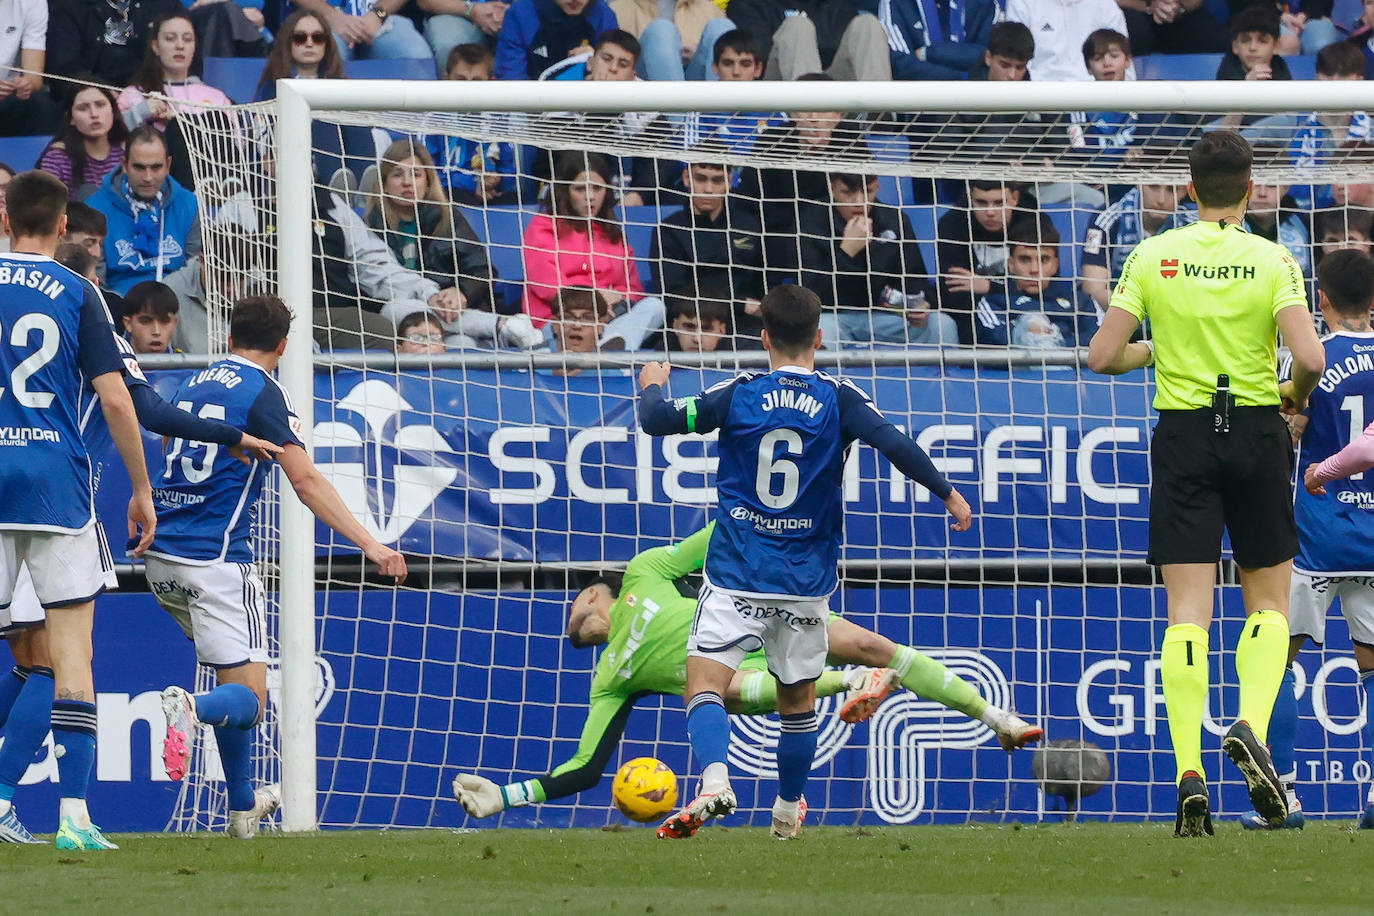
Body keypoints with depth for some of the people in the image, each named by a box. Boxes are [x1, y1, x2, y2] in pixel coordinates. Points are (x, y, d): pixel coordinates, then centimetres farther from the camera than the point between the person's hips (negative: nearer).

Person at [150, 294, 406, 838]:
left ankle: (242, 806, 23)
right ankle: (190, 708, -40)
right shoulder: (262, 393, -6)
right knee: (247, 698, -7)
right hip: (217, 558, -7)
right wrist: (369, 544, -17)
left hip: (161, 560, 7)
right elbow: (305, 480, -15)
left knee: (237, 669, 24)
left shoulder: (194, 385, 15)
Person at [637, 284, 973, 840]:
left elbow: (657, 421, -1)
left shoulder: (739, 396, -2)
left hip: (735, 578, -2)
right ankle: (788, 811, 31)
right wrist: (947, 493, -1)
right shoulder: (839, 400, -3)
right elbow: (896, 446, -14)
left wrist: (652, 388, 21)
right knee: (798, 699, 19)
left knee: (704, 686, -9)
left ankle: (714, 782, -35)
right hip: (805, 583, 2)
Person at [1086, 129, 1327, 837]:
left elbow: (1102, 357, -3)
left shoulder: (1152, 257, -1)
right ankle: (1250, 728, -14)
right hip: (1257, 434, -1)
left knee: (1187, 613, 0)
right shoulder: (1272, 261, -5)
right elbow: (1309, 357, -16)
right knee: (1268, 603, 12)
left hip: (1182, 435, 1)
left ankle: (1189, 773, -12)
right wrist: (1294, 395, 6)